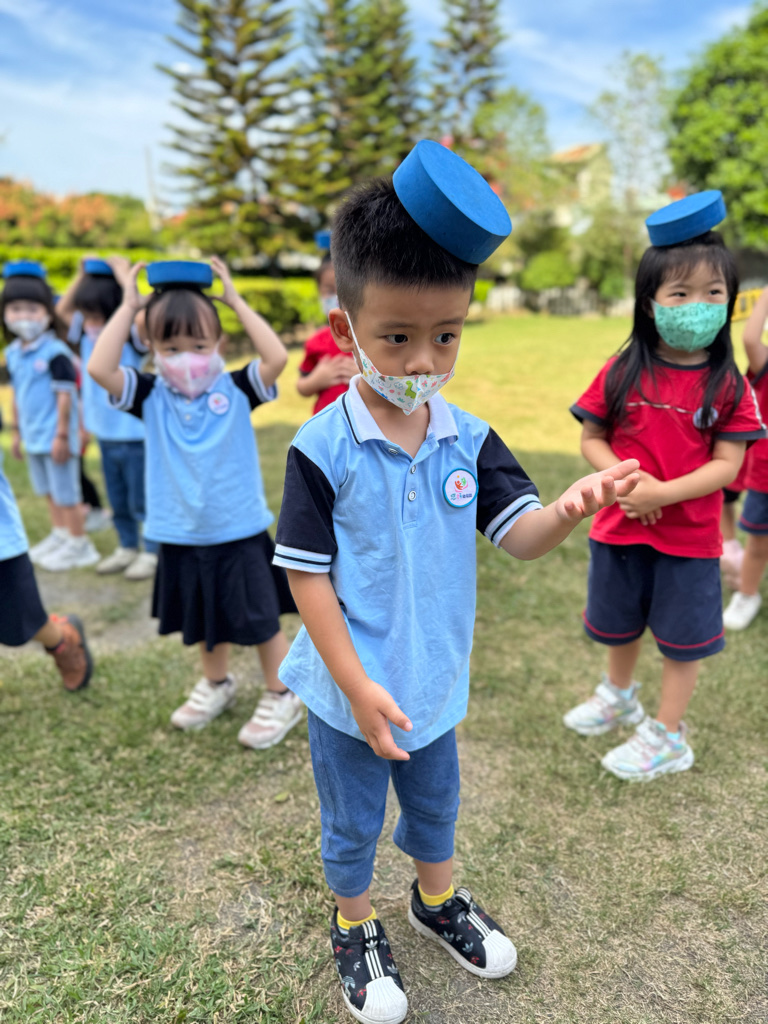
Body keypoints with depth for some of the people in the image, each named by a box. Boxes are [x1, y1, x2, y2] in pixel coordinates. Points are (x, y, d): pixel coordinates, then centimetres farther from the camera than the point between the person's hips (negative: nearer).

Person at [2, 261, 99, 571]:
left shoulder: (55, 353, -17)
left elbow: (65, 395, -17)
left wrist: (62, 435, -16)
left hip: (55, 436, -8)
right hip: (33, 436, 8)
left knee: (66, 492, 2)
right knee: (48, 490, 19)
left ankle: (79, 545, 15)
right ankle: (59, 534, 34)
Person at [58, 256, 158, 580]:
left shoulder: (132, 338, -14)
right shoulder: (86, 334, 3)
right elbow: (62, 309, 15)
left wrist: (124, 276, -24)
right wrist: (82, 275, 5)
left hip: (134, 436, -6)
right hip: (105, 435, 6)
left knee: (142, 501, 5)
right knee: (117, 501, 18)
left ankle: (151, 552, 19)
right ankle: (127, 547, 33)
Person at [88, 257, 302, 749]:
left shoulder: (236, 389, -8)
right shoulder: (151, 396, -4)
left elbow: (277, 358, -24)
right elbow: (99, 368, -19)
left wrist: (236, 300, -17)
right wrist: (128, 306, -13)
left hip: (241, 533, -3)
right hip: (182, 539, 3)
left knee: (262, 620, 9)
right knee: (204, 621, 23)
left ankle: (283, 697, 29)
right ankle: (217, 684, 47)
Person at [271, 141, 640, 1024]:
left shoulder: (467, 439, -9)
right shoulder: (322, 448, -21)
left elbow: (519, 536, -14)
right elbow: (306, 573, -18)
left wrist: (568, 510, -37)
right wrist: (358, 686, -19)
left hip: (434, 678, 4)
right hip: (352, 687, -3)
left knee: (435, 802, 28)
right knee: (352, 821, 20)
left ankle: (436, 902, 56)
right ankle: (355, 929, 48)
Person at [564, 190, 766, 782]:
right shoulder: (622, 373, -6)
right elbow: (591, 439, -3)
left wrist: (662, 493, -24)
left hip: (689, 538, -2)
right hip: (620, 528, 2)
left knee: (682, 639, 11)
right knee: (621, 625, 22)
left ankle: (667, 736, 31)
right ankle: (620, 695, 50)